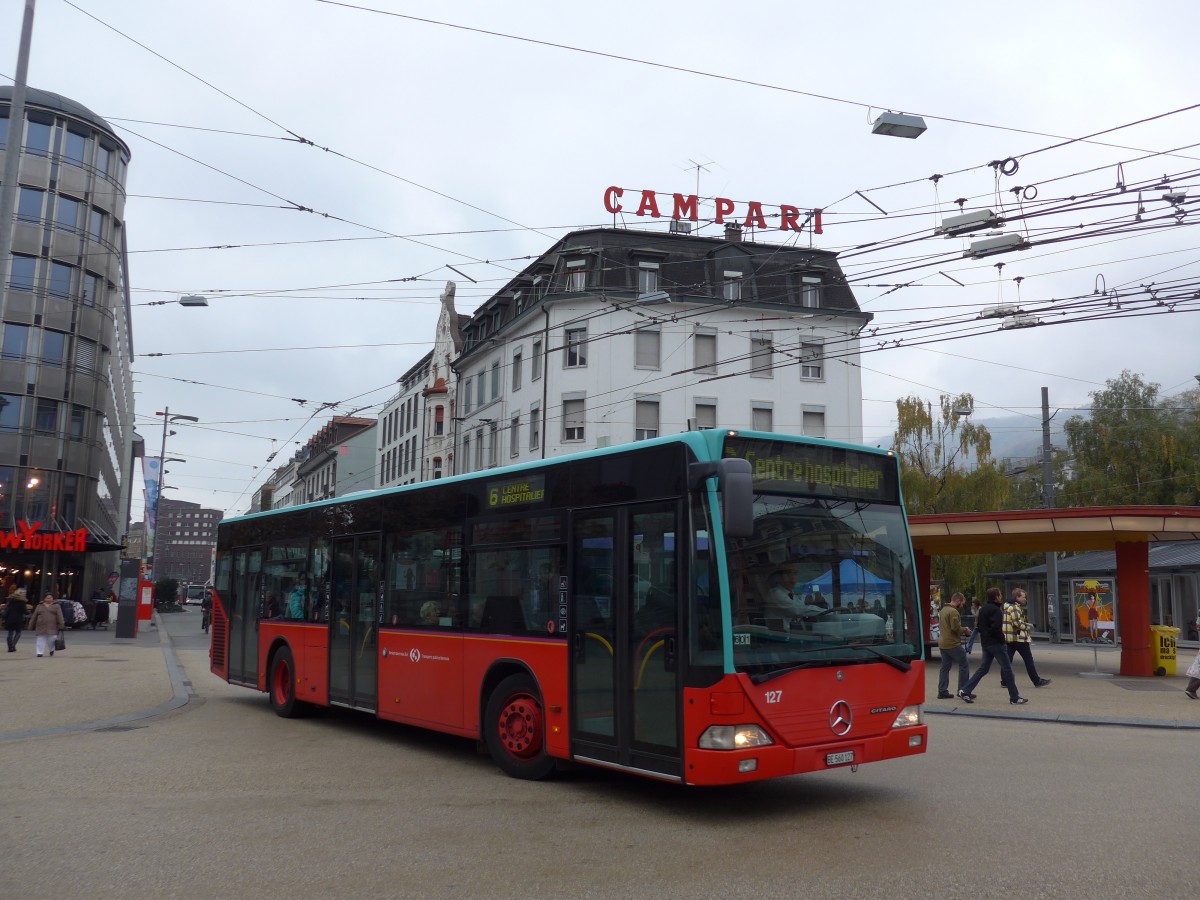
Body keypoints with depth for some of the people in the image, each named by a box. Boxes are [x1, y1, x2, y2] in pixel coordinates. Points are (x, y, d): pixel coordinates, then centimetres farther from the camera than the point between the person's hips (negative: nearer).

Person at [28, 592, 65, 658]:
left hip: (52, 627, -2)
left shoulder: (56, 606, 5)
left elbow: (60, 617, -1)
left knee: (51, 640, -2)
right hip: (41, 628, 2)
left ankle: (52, 650, 24)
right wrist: (32, 626, 12)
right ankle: (40, 652, 5)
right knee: (41, 640, 0)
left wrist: (61, 626, -9)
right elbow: (34, 617, 15)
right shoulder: (39, 607, 12)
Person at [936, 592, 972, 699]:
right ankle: (963, 690, 3)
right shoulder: (953, 612, -15)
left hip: (942, 643, 9)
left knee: (945, 667, 10)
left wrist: (962, 631, 16)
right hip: (953, 644, -9)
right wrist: (965, 630, -3)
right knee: (964, 665, 1)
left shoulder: (943, 610, 16)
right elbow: (955, 627, -22)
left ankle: (942, 691, 9)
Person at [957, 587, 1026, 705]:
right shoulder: (996, 610, -15)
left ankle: (965, 691, 5)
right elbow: (996, 627, -23)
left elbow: (978, 626, 17)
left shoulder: (983, 609, 13)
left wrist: (984, 635, 14)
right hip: (995, 643, -9)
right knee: (1007, 668, 1)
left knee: (983, 668, 12)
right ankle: (1014, 697, 5)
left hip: (985, 643, 9)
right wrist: (1001, 639, -10)